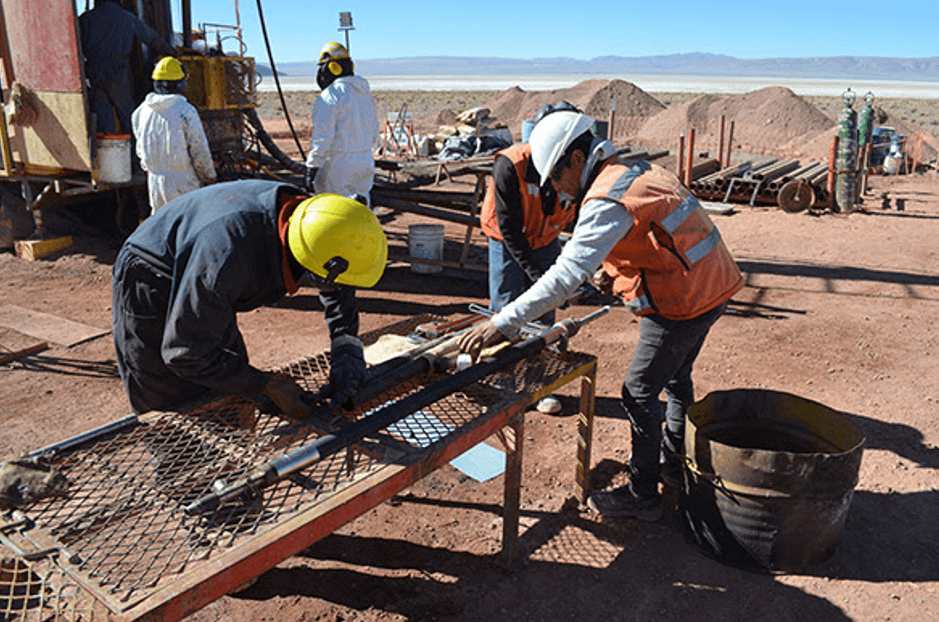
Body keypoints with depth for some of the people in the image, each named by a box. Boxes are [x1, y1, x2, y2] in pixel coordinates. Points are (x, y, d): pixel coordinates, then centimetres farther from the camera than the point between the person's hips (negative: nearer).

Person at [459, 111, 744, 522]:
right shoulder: (641, 172, 8)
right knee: (675, 375, 27)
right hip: (712, 288, 10)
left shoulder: (607, 201, -23)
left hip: (682, 303, -10)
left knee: (640, 393, 0)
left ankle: (643, 495, 12)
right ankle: (672, 453, 48)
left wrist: (502, 323, -31)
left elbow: (565, 276, -31)